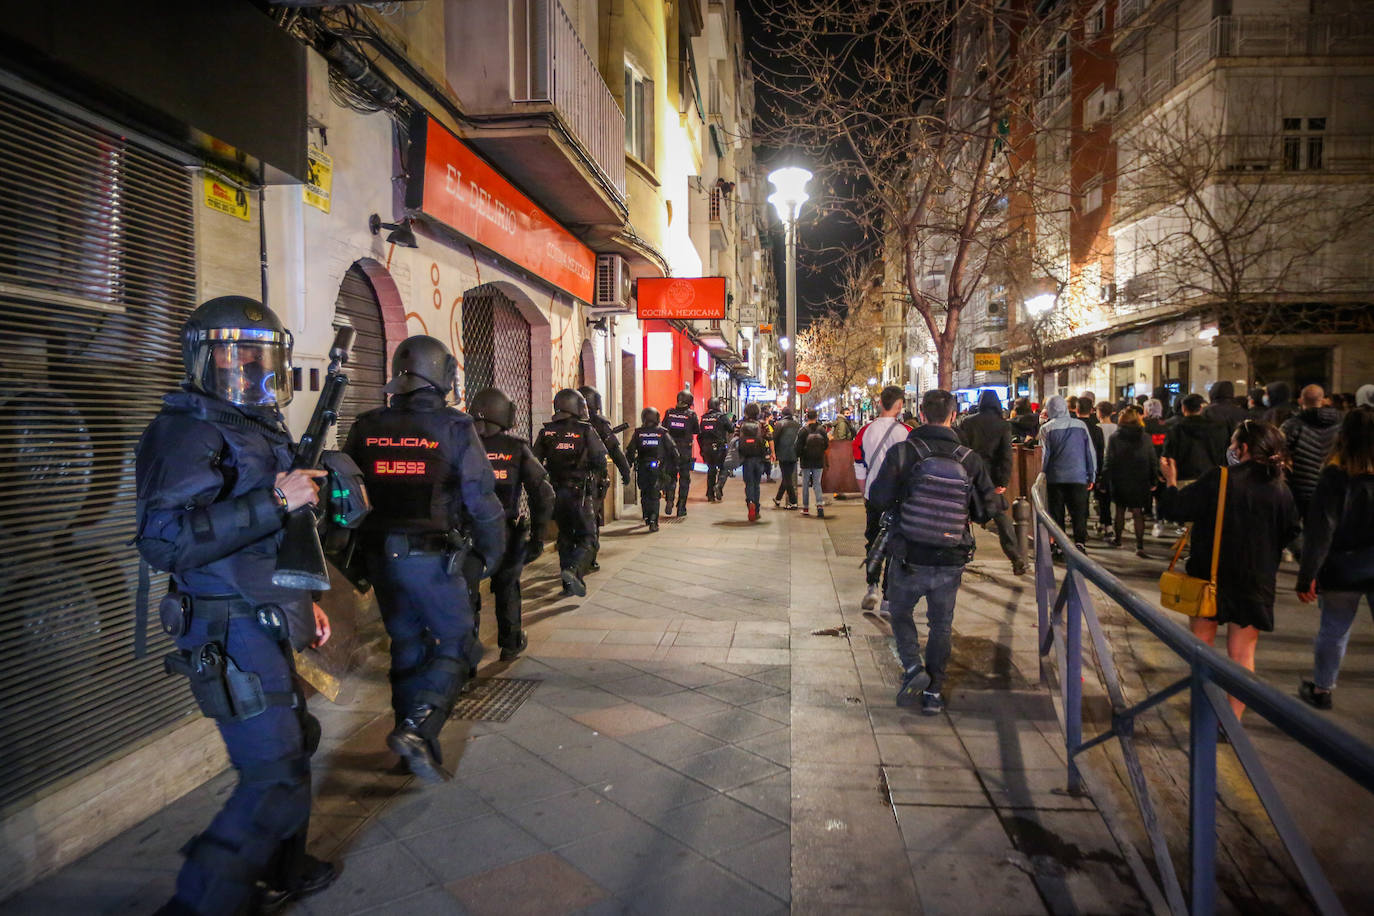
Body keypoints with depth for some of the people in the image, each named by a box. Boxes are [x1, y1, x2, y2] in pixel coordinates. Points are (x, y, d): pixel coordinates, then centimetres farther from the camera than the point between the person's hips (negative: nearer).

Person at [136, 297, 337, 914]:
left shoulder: (260, 429, 14)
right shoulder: (188, 432, -14)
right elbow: (163, 539, -28)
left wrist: (303, 603, 22)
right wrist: (274, 502, -31)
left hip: (266, 632, 10)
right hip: (233, 639, -10)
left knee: (293, 748, 22)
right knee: (274, 783, -7)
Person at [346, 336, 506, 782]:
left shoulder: (365, 428, 4)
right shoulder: (454, 428, -10)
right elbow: (482, 498, -10)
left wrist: (356, 559, 18)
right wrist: (491, 555, 3)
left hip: (380, 556, 5)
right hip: (432, 557, -5)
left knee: (407, 646, 18)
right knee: (457, 644, 9)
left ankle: (415, 744, 27)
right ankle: (417, 728, -9)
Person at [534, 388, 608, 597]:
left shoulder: (546, 432, 1)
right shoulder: (586, 431, -10)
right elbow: (600, 461, -8)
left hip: (556, 492, 4)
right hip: (579, 492, -4)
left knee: (565, 537, 17)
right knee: (586, 537, 4)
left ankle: (568, 583, 20)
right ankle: (572, 570, -20)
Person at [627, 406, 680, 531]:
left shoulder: (638, 433, 2)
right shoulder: (663, 433, 0)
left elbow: (630, 451, 1)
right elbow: (672, 450, 1)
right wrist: (675, 465, 12)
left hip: (642, 468, 1)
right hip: (657, 469, -1)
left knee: (644, 494, 18)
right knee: (654, 495, -2)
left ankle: (647, 518, 27)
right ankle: (653, 521, -15)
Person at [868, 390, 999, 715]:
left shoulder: (902, 452, -12)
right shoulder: (970, 459, -6)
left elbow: (879, 499, -11)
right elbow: (987, 510, 0)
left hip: (909, 557, -2)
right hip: (951, 562, 2)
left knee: (900, 613, 22)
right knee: (941, 624, 19)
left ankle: (913, 667, 3)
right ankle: (933, 692, 22)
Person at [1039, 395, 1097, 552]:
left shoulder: (1046, 429, -3)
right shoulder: (1080, 425, 3)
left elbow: (1044, 454, -3)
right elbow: (1090, 452, 5)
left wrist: (1043, 474, 8)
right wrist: (1091, 476, 11)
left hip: (1056, 478, -1)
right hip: (1078, 476, 1)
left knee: (1057, 513, 7)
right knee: (1079, 512, 4)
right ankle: (1080, 541, -9)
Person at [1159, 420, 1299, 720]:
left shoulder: (1218, 479, -15)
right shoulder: (1280, 489, -4)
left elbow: (1175, 509, -13)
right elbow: (1290, 535, 7)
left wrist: (1170, 481, 4)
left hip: (1209, 576, -2)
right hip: (1255, 583, 2)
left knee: (1202, 642, 16)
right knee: (1242, 653, 9)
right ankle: (1233, 719, 12)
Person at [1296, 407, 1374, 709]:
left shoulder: (1336, 475, -15)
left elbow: (1320, 529, -15)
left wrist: (1307, 575, -12)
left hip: (1342, 568, -2)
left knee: (1333, 630, 13)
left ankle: (1322, 689, 28)